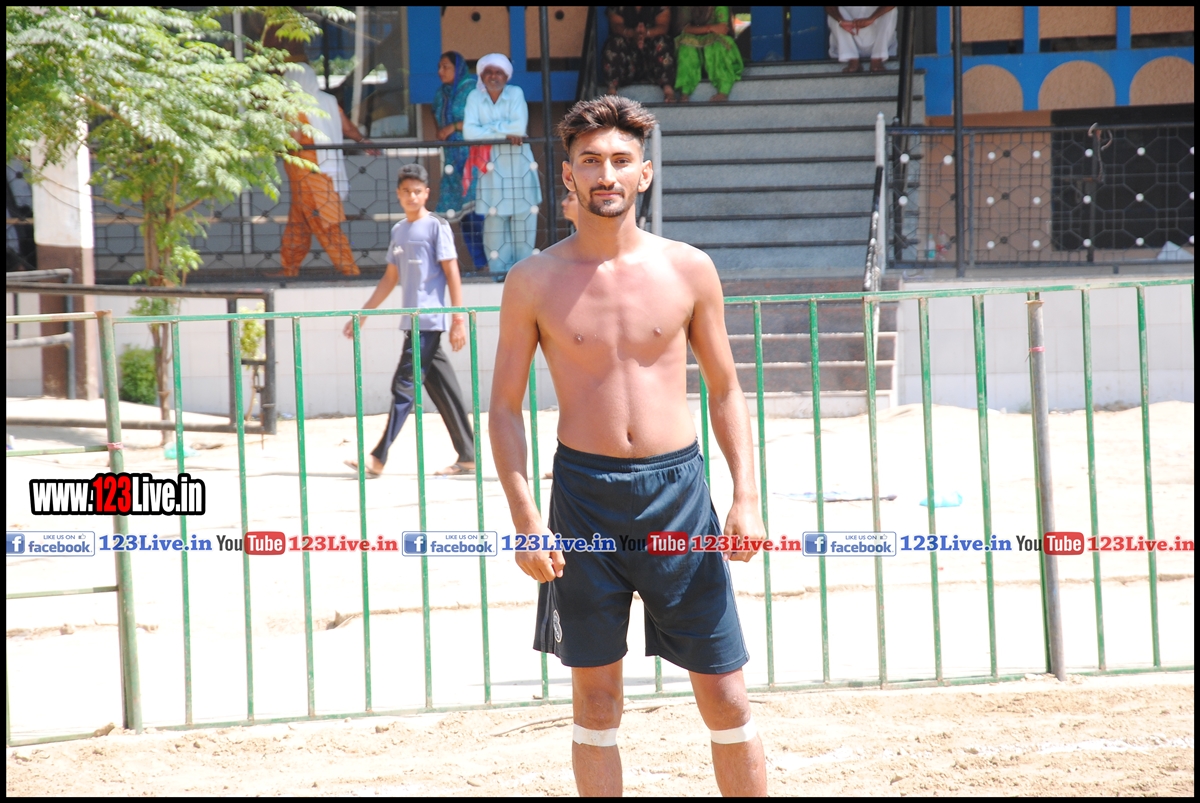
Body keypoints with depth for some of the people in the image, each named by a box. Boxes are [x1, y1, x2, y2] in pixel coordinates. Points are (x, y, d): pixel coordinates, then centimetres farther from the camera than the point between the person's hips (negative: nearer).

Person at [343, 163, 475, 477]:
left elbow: (452, 275, -8)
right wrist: (362, 314, 21)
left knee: (404, 387, -9)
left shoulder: (436, 227, -4)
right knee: (443, 390, 7)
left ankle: (379, 458, -10)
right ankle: (467, 457, 10)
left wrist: (458, 319, -14)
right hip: (413, 322, 7)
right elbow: (390, 278, 23)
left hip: (429, 321, -7)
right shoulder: (398, 231, 17)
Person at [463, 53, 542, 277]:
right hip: (492, 165, 0)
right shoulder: (475, 97, 2)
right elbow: (469, 132, -12)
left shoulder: (516, 93, 1)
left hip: (519, 164, 0)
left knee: (523, 215, 0)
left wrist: (490, 128, -10)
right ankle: (499, 270, 2)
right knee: (494, 216, -3)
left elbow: (520, 126, -13)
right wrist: (504, 133, -14)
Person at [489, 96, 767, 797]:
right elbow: (505, 407, 3)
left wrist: (747, 496, -1)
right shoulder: (535, 283, 0)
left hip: (677, 485, 1)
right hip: (585, 493, 0)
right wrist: (525, 518, -7)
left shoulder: (689, 270, 2)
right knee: (596, 698, 6)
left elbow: (725, 388, 9)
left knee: (726, 696, 1)